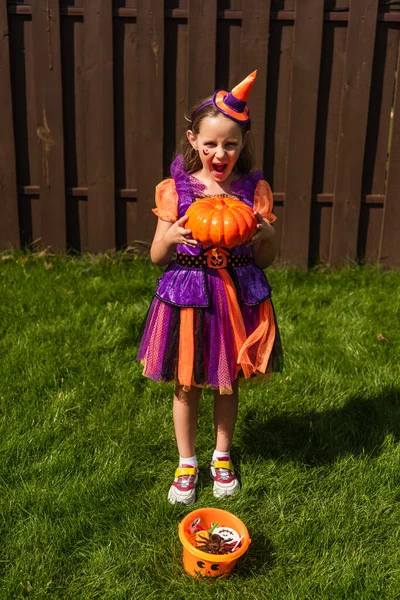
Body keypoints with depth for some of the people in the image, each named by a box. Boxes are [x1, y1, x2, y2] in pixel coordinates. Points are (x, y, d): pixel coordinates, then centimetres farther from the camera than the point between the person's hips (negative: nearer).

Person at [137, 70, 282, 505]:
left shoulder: (255, 190, -3)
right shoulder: (175, 190, -6)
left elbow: (265, 260, 3)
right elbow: (156, 257, -1)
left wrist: (265, 235, -19)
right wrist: (171, 237, -23)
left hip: (239, 298, 1)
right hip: (187, 297, 0)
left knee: (227, 384, 16)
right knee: (186, 385, 12)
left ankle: (222, 457, 40)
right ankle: (186, 464, 34)